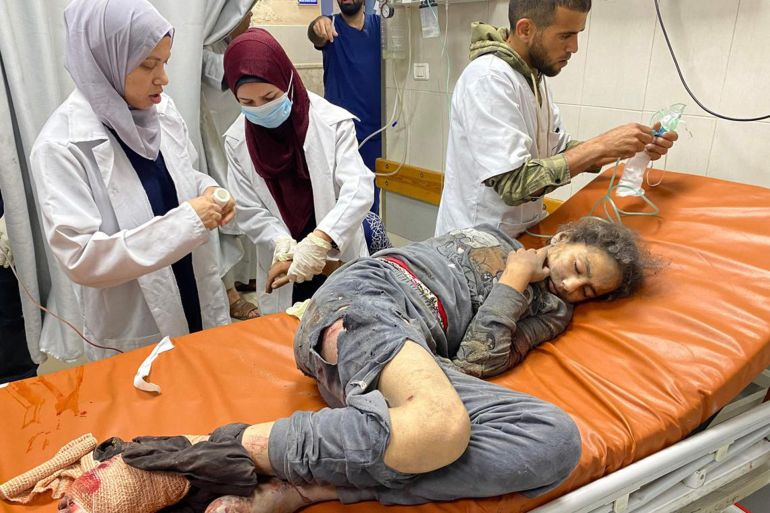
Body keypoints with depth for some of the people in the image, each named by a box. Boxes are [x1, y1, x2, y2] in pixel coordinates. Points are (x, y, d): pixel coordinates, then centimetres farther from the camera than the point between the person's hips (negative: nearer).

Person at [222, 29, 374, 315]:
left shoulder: (333, 122, -12)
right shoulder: (237, 141, -3)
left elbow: (359, 190, -20)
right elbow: (248, 212, -3)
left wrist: (319, 240, -34)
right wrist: (281, 241, -23)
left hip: (340, 262, -1)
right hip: (283, 271, 2)